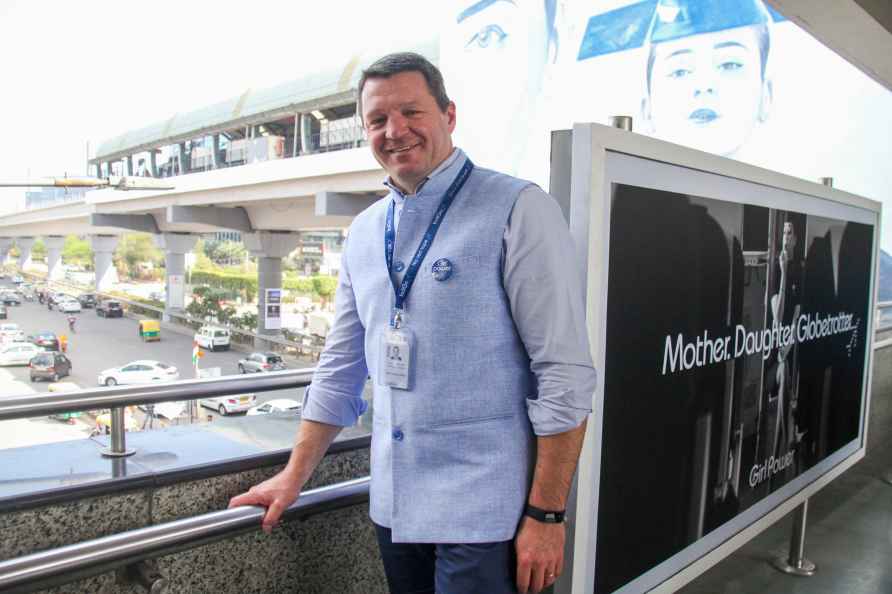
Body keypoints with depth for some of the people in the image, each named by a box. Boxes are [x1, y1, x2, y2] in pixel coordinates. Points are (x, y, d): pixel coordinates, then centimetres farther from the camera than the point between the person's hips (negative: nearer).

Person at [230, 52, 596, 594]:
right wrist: (295, 477, 13)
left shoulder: (517, 209, -11)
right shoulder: (364, 233, 8)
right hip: (394, 506, 6)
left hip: (484, 513, -5)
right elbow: (340, 370, 13)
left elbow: (566, 374, -14)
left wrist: (546, 515, -14)